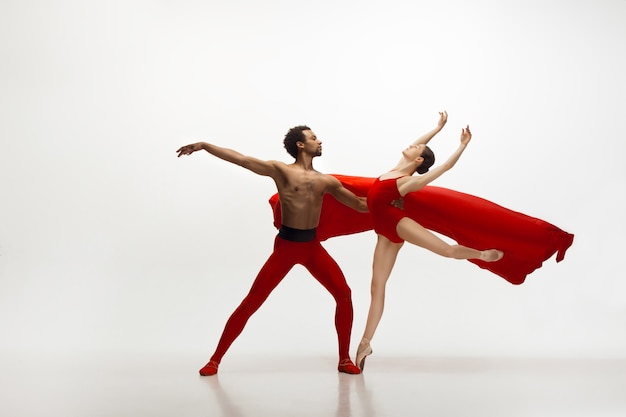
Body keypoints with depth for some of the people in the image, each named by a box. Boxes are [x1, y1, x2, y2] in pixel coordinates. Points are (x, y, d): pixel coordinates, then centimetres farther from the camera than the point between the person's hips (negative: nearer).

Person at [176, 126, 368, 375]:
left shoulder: (327, 181, 9)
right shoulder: (280, 171, -4)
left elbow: (362, 205, 14)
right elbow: (239, 159, -9)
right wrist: (204, 145, -14)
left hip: (313, 246, 5)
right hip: (286, 246, -4)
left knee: (344, 294, -4)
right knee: (251, 302, -5)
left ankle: (344, 359, 11)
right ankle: (215, 359, 5)